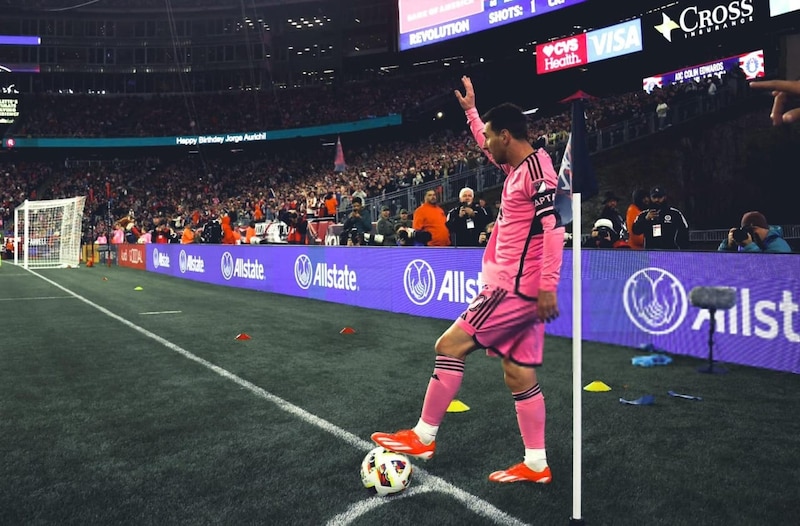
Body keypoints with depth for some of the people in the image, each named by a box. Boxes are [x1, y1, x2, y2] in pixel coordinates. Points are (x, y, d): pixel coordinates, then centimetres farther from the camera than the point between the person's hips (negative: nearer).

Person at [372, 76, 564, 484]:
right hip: (521, 286, 10)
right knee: (518, 374, 10)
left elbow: (554, 229, -22)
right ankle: (535, 465, 15)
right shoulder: (518, 166, 14)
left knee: (449, 345, -5)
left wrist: (548, 287, -25)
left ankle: (423, 437, 5)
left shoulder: (537, 171, -14)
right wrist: (470, 110, 37)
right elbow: (487, 148, 36)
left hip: (515, 286, -10)